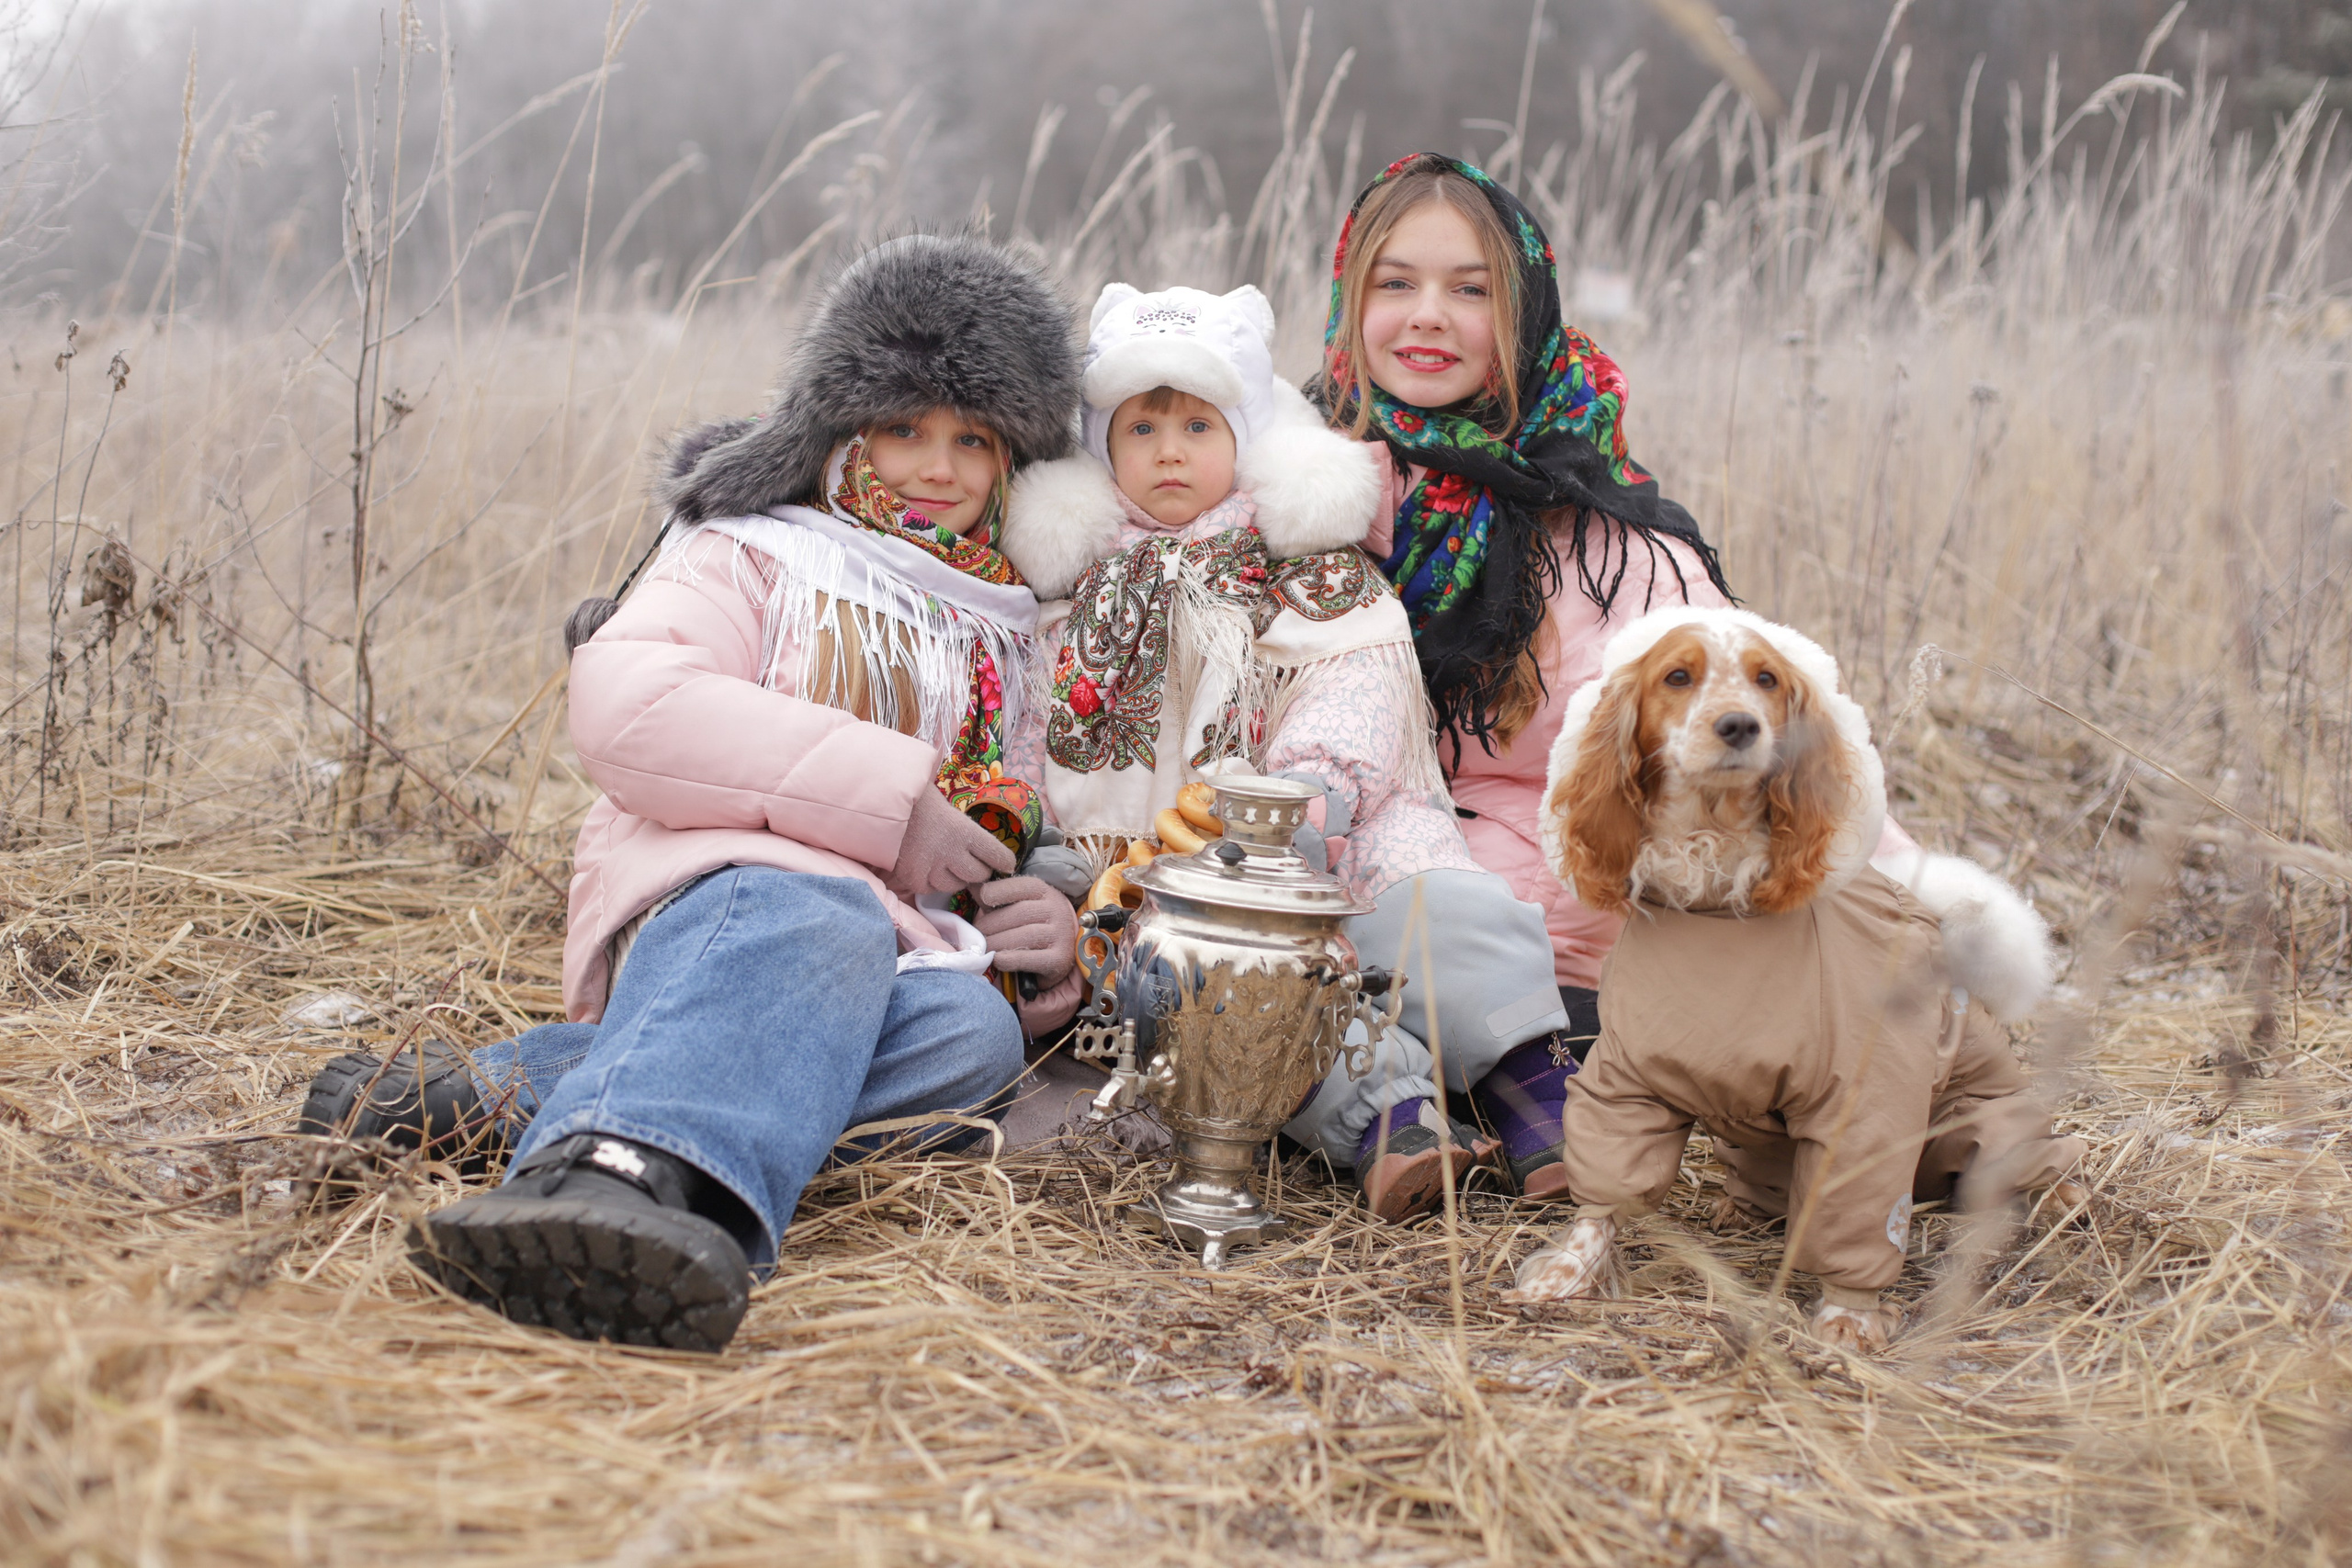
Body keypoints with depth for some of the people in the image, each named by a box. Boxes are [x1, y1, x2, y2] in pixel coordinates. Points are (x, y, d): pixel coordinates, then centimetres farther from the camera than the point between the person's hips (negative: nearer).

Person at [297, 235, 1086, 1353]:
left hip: (906, 943, 4)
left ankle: (515, 1092, -42)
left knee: (971, 1035, -34)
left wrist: (1056, 926, 4)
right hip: (726, 881, -4)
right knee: (809, 921, -40)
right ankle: (620, 1167, -71)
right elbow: (624, 706, -6)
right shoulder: (759, 554, 14)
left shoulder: (1019, 631, 28)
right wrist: (884, 798, -12)